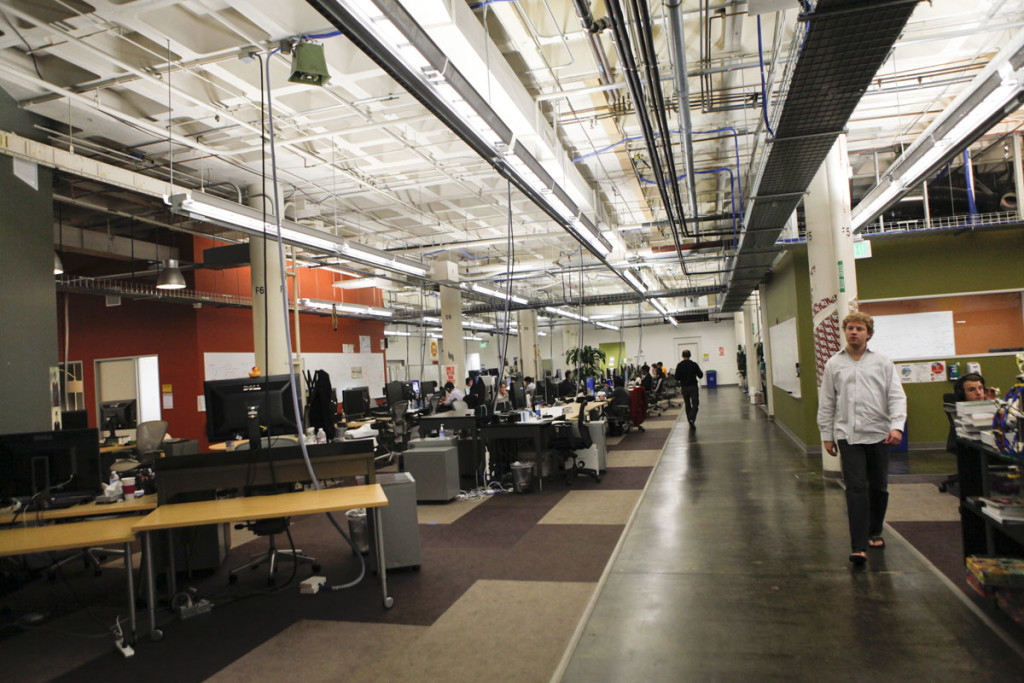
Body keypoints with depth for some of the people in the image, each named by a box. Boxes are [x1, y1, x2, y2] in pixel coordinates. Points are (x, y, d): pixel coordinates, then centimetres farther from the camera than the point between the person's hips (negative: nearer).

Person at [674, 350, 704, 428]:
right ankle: (692, 418, -22)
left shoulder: (679, 365, -5)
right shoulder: (694, 364, -6)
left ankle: (690, 423, 15)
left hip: (684, 387, 1)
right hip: (693, 387, -1)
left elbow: (677, 378, -8)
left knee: (687, 405, 13)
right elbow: (700, 375, -2)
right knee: (695, 404, 2)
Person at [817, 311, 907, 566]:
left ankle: (874, 532, 34)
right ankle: (858, 546, -7)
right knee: (856, 489, -8)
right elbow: (826, 404, 9)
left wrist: (897, 426, -12)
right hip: (848, 435, -1)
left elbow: (897, 396, 1)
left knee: (878, 488, 12)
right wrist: (826, 435, 8)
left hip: (878, 433, 1)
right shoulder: (834, 364, 6)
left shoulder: (882, 361, 6)